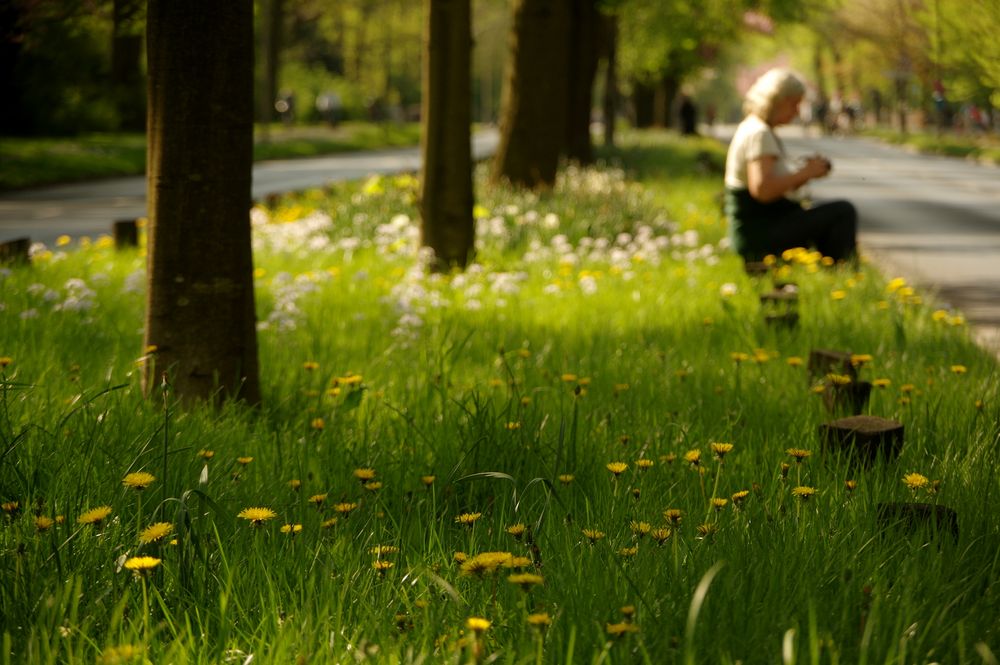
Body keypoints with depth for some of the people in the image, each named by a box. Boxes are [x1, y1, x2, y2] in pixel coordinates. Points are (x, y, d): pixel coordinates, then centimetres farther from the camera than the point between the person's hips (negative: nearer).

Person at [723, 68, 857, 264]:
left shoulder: (754, 128, 16)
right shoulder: (758, 134, -16)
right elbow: (761, 190, -29)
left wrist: (807, 172, 2)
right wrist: (805, 173, -18)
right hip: (762, 234, -11)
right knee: (844, 211, -12)